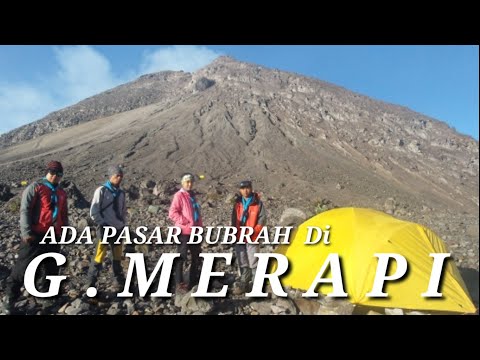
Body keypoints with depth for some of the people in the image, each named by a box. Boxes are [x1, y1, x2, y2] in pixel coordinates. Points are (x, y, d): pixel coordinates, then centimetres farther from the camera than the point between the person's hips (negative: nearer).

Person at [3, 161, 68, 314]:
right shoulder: (35, 187, -3)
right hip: (35, 235, -5)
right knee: (23, 266, -1)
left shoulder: (62, 193, 14)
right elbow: (25, 210, -10)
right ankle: (11, 297, 13)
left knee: (50, 267, 12)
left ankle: (44, 294, 28)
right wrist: (26, 232, -17)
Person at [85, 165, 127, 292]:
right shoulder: (101, 191, -8)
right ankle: (90, 284, 6)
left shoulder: (121, 193, 9)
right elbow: (94, 212, -8)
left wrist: (122, 224, 9)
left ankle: (119, 282, 27)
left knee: (117, 257, 14)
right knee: (99, 256, -6)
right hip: (105, 229, -5)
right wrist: (102, 224, -12)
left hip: (118, 229, 6)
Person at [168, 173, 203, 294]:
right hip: (184, 232, -8)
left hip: (195, 232, 8)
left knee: (196, 258, 15)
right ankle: (179, 285, 10)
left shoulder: (192, 195, 14)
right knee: (181, 258, 2)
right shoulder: (179, 195, -10)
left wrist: (200, 227, 12)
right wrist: (187, 223, -20)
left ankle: (193, 283, 28)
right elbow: (172, 213, -18)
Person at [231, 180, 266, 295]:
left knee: (253, 262, -2)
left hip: (252, 238, -4)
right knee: (242, 263, 12)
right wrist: (234, 233, 7)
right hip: (239, 238, 4)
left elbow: (262, 219, -6)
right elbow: (234, 219, 13)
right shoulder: (237, 203, 6)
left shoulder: (258, 203, -6)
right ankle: (243, 284, 23)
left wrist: (253, 231, -15)